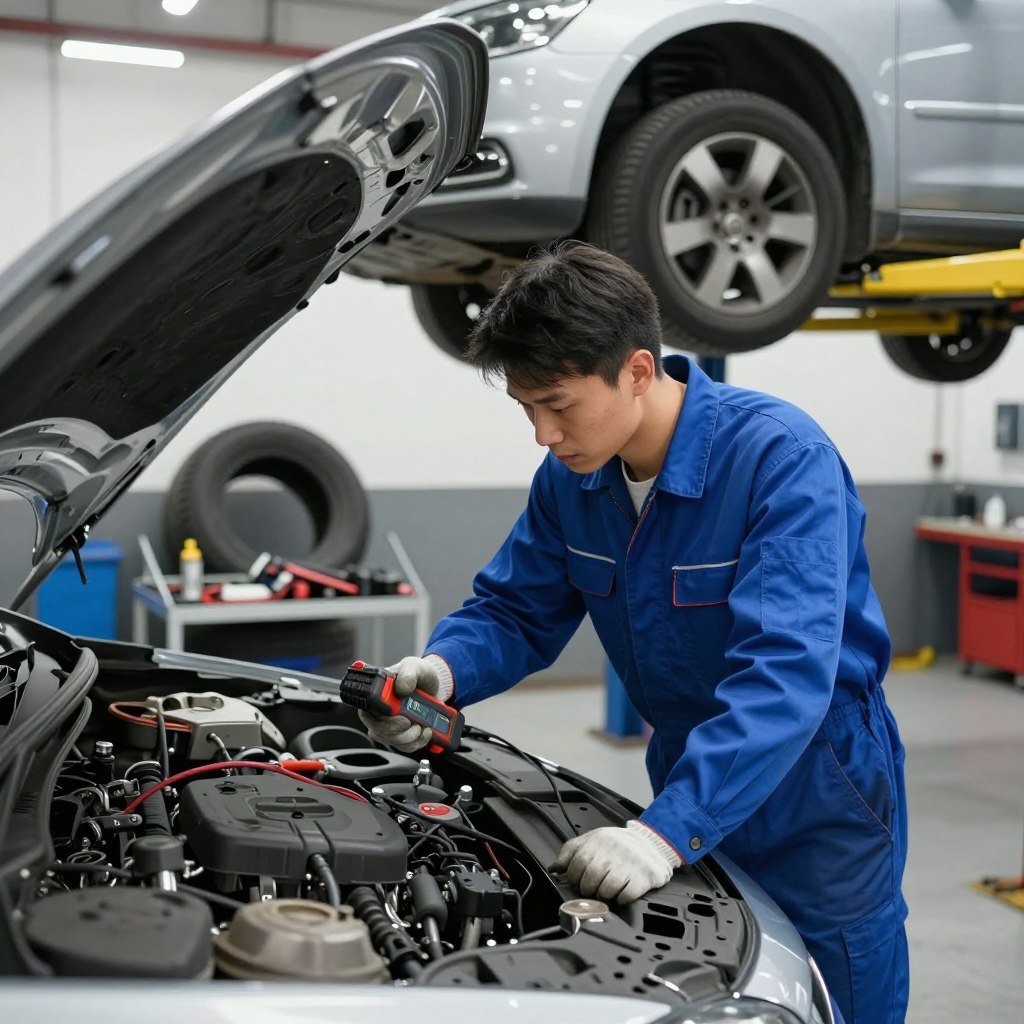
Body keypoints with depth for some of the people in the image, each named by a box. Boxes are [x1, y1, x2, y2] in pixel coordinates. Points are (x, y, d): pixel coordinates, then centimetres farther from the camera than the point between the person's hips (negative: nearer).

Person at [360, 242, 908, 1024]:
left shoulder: (783, 456, -27)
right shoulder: (573, 477, -5)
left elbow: (784, 672, -36)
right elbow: (516, 611, 3)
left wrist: (667, 832, -45)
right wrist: (445, 669, -20)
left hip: (815, 806, -6)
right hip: (689, 795, 6)